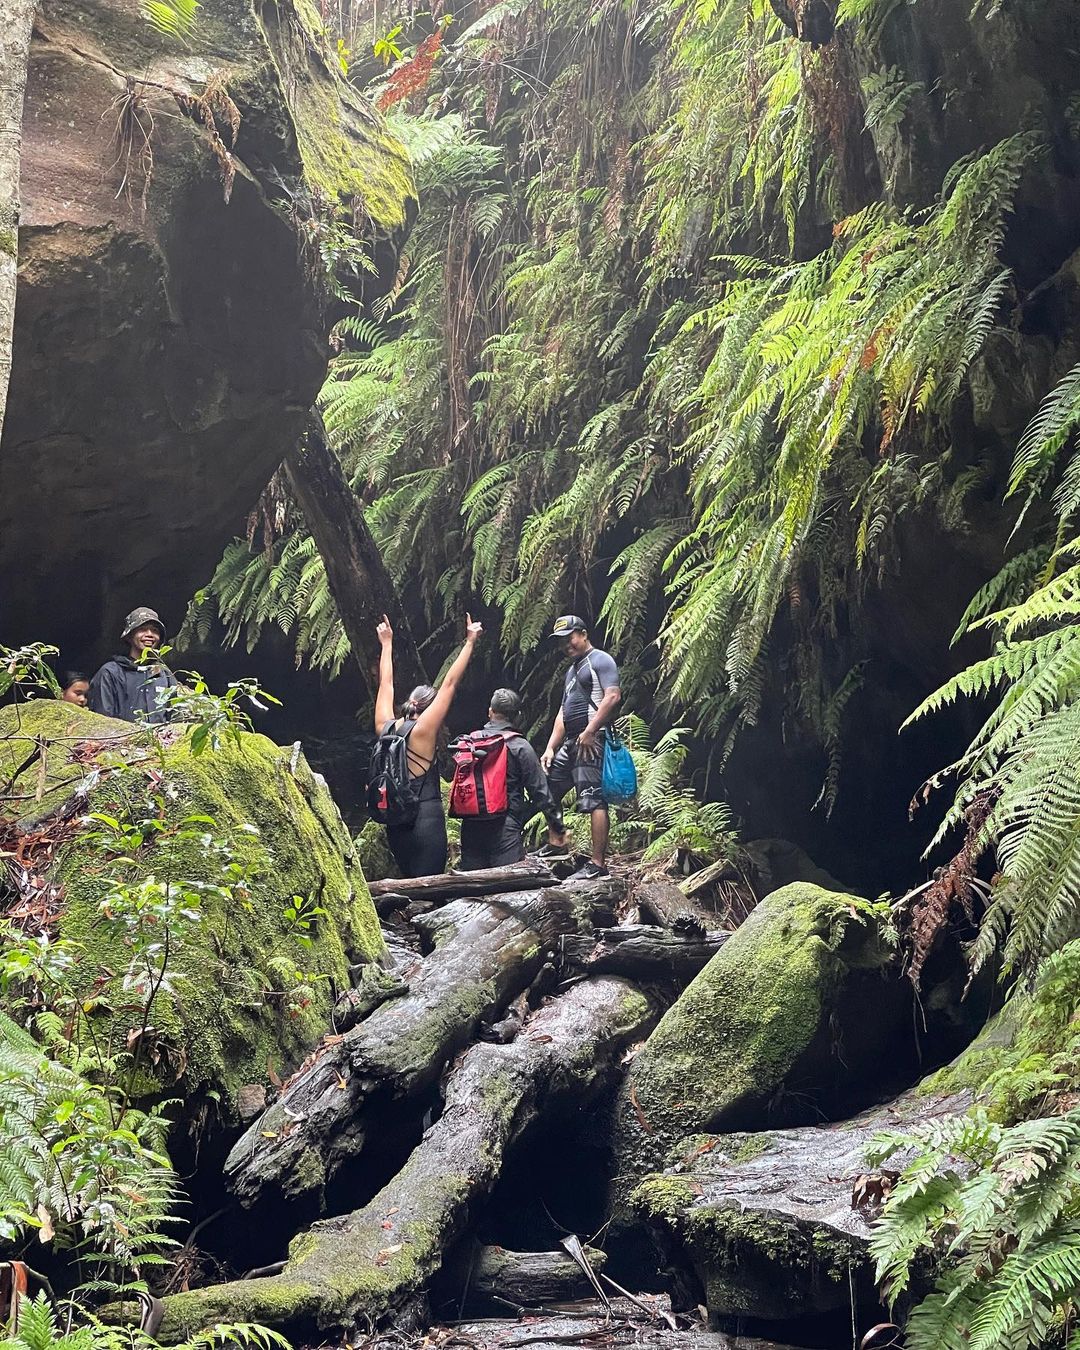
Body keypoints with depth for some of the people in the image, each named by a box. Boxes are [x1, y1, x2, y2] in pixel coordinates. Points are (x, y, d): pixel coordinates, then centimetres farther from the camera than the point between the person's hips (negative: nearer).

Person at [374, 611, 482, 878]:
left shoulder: (385, 727, 5)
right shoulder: (423, 730, -8)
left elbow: (386, 684, 18)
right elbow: (450, 684, -7)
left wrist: (387, 643, 30)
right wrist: (470, 643, -2)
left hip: (395, 822, 7)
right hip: (427, 819, -7)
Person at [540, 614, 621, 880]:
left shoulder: (600, 660, -3)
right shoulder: (572, 670, 26)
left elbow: (612, 696, -17)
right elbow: (563, 712, 24)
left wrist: (589, 731, -22)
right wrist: (550, 748, 15)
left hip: (591, 740, -10)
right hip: (570, 741, 10)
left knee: (593, 798, -14)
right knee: (547, 788, 17)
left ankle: (598, 863, -17)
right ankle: (556, 843, 27)